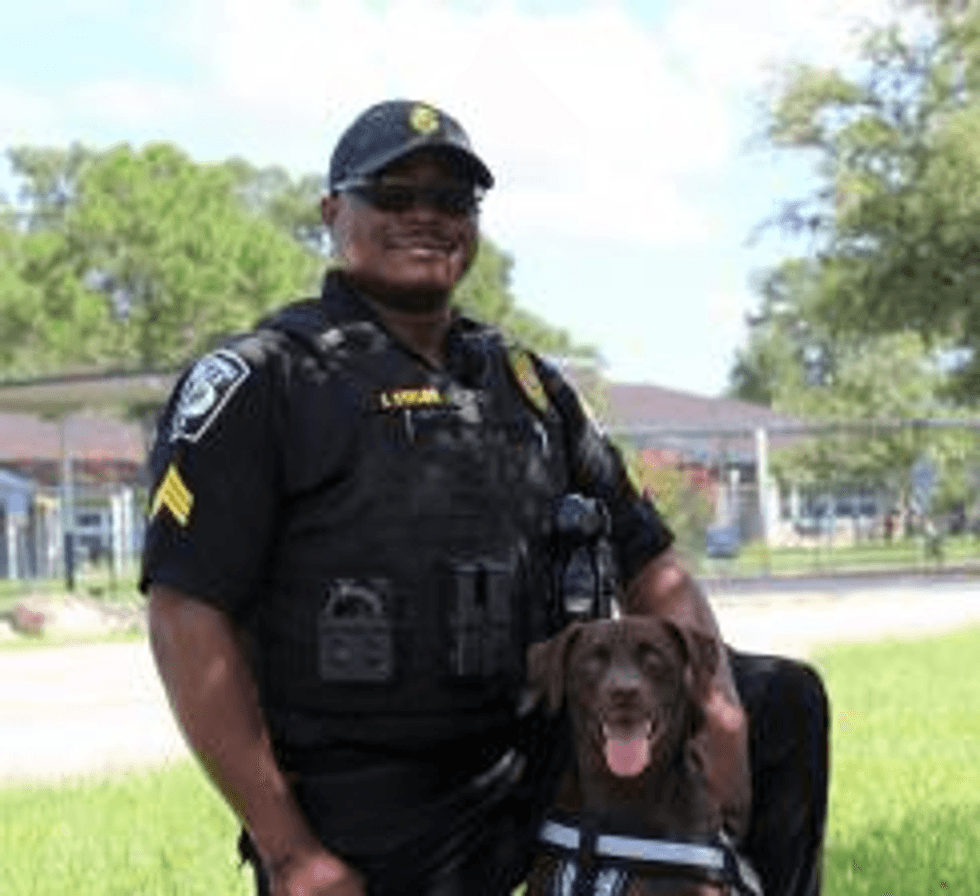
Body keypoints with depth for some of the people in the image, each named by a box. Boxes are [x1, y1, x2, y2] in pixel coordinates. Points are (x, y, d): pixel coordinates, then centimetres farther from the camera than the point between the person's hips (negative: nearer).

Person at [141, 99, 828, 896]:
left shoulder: (527, 383, 14)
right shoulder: (263, 379, -5)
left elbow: (649, 565, 15)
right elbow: (188, 617, -13)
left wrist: (716, 700, -7)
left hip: (539, 761, 6)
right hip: (374, 827, -5)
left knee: (783, 703, 3)